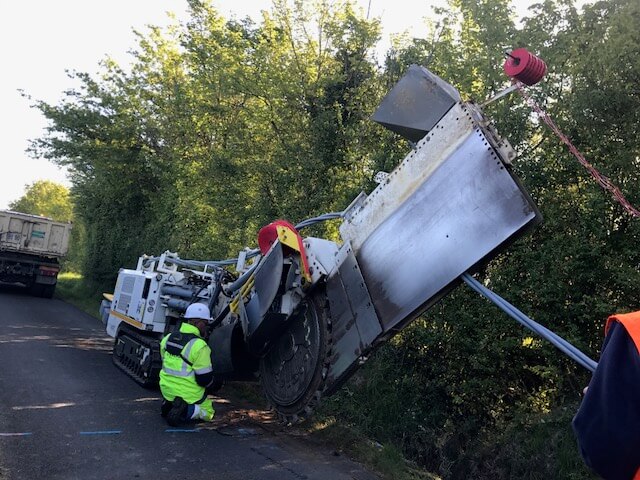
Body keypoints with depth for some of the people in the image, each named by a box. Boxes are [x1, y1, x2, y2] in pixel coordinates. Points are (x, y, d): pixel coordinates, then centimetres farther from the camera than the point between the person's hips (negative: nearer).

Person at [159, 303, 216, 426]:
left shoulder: (168, 338, -2)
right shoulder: (200, 346, -24)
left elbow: (167, 364, 11)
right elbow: (205, 378, -19)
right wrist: (211, 382, 4)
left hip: (167, 388, 7)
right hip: (188, 394, -7)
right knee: (208, 412, 18)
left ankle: (169, 403, 7)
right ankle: (185, 412, -11)